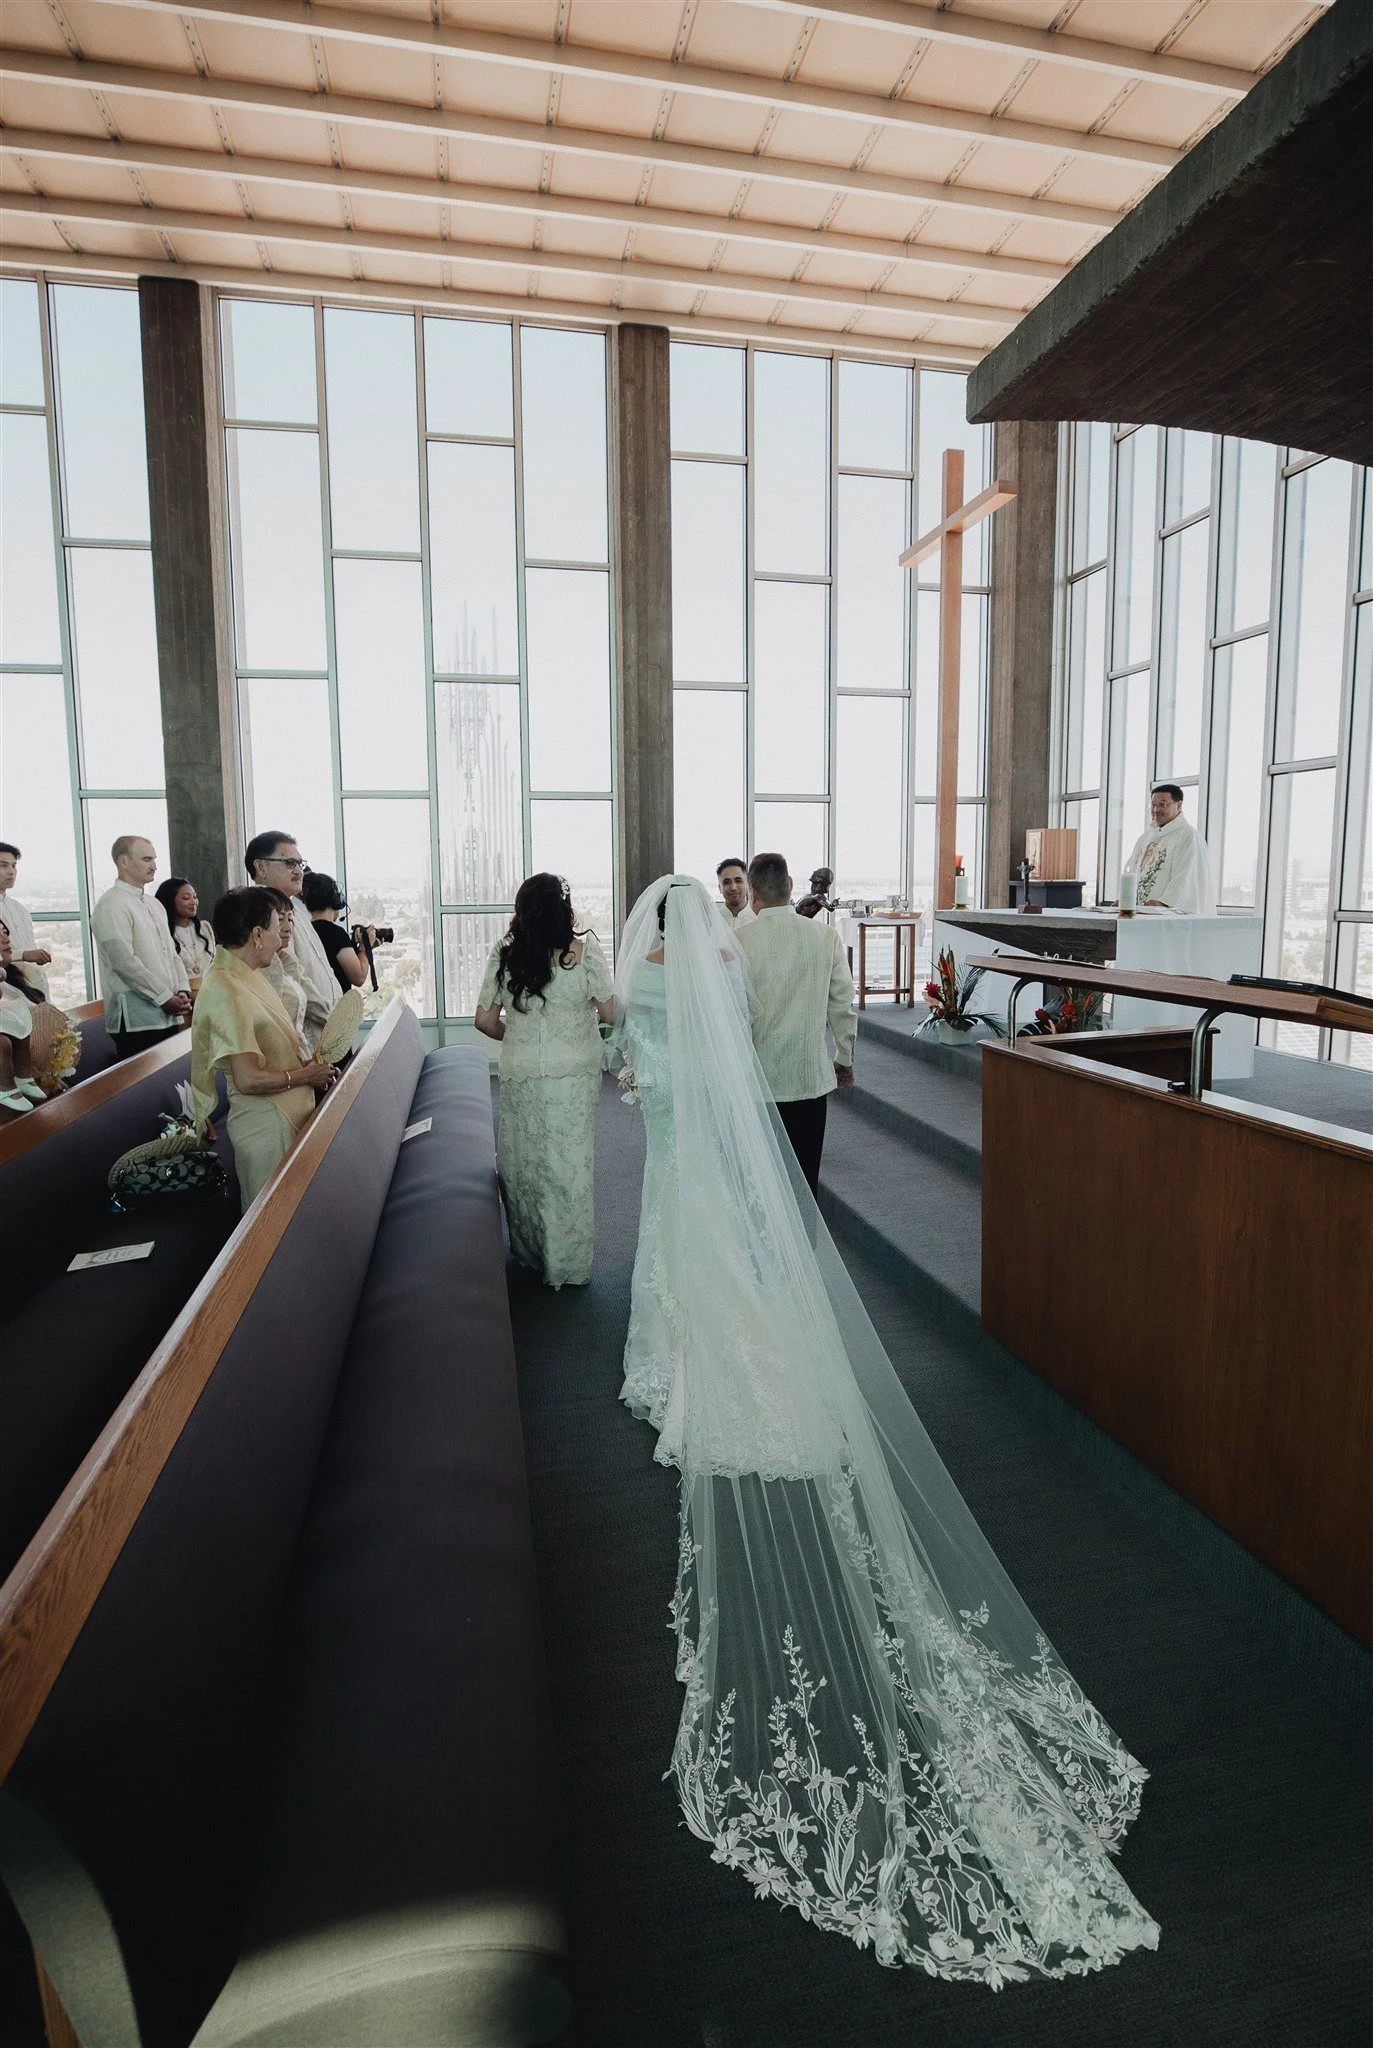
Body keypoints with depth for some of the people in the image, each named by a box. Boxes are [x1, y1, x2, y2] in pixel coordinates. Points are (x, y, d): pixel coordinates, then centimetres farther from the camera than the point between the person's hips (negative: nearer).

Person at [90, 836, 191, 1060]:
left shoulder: (154, 905, 20)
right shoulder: (112, 905, -8)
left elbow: (172, 953, 20)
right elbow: (125, 962, -16)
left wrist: (182, 991, 3)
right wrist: (165, 998, -13)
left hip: (169, 1015, 8)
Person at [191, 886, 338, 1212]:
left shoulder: (248, 975, 10)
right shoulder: (226, 992, -21)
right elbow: (249, 1080, -25)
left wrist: (310, 1066, 4)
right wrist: (305, 1076, -12)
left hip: (287, 1118, 10)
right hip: (266, 1126, -10)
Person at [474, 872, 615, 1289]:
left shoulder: (504, 953, -2)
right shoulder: (583, 949, -10)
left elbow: (484, 1020, 1)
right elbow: (611, 1013, -8)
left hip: (519, 1073, 2)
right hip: (574, 1074, -2)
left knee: (522, 1161, 16)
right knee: (569, 1165, 9)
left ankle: (530, 1253, 31)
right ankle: (568, 1265, 20)